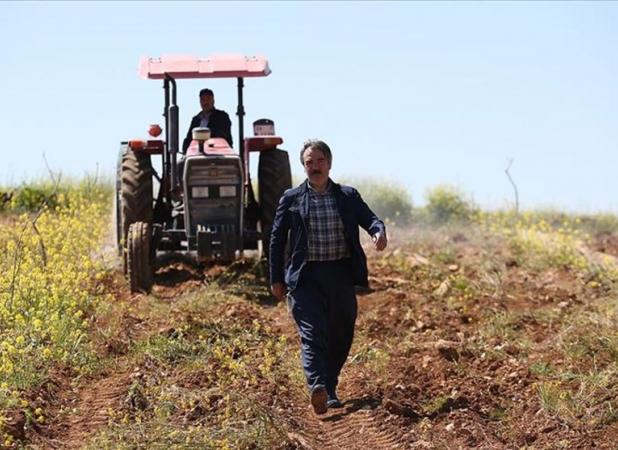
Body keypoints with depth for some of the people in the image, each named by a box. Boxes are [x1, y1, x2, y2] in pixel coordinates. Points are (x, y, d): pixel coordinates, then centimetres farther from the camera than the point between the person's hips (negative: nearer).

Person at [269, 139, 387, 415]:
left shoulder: (348, 196, 10)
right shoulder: (291, 199, 6)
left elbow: (369, 218, 3)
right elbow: (277, 239, 8)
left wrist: (379, 232, -23)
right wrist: (276, 278, 3)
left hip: (341, 275, 3)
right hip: (306, 276, -3)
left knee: (340, 335, 7)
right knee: (312, 332, -16)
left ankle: (330, 389, 22)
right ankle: (317, 387, -31)